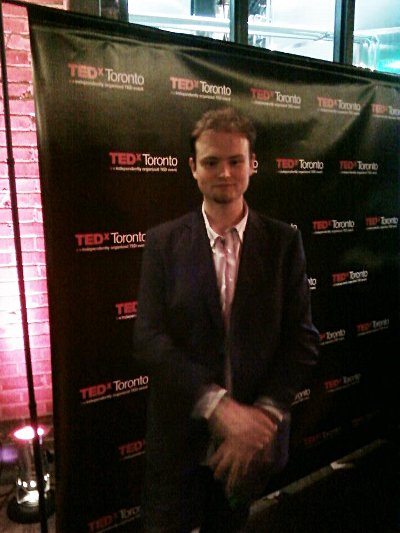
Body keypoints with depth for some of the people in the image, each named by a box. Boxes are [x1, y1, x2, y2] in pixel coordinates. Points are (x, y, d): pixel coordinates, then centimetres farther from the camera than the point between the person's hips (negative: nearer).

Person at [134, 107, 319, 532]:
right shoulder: (163, 242, -5)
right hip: (180, 438, -1)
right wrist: (219, 406, -21)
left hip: (254, 436, 2)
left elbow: (303, 338, -6)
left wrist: (261, 416, -16)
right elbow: (149, 337, -12)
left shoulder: (284, 241, -3)